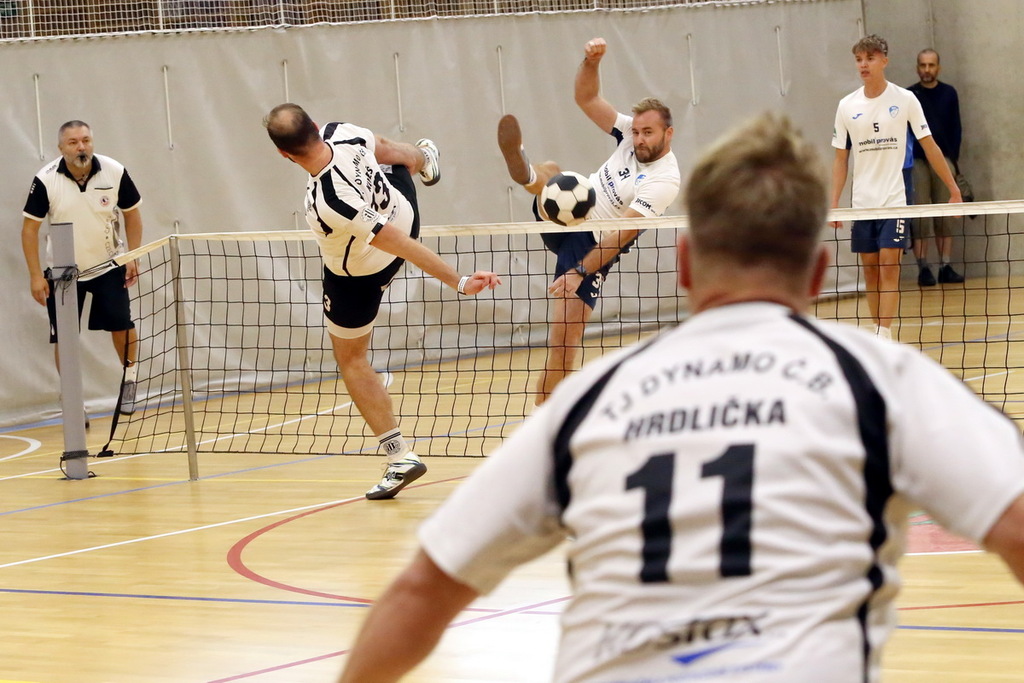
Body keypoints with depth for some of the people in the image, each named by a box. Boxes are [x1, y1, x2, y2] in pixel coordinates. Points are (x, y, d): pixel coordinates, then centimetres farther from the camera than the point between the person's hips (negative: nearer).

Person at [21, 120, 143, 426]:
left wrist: (133, 257, -4)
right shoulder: (46, 180, -17)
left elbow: (132, 213, 2)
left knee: (121, 324, -11)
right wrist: (36, 276, -12)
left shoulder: (115, 172, -13)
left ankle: (129, 380, 15)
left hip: (108, 264, 0)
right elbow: (29, 227, -10)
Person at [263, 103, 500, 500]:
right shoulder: (343, 135, -30)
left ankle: (399, 457, 12)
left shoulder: (327, 203, -46)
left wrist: (457, 282, -32)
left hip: (357, 277, -6)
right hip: (402, 212, 6)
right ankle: (425, 161, 79)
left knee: (351, 360, 12)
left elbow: (402, 245, -40)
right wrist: (410, 156, 21)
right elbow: (386, 149, -4)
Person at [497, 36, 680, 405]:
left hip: (591, 248, -6)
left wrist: (580, 272, -31)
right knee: (550, 172, -24)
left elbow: (621, 233, -26)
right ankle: (522, 168, -59)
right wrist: (591, 61, -15)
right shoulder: (630, 134, 1)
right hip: (565, 219, 7)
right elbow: (586, 99, 4)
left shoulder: (664, 179, -20)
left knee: (564, 343, -12)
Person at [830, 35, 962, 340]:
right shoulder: (847, 106, 4)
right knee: (870, 272, 6)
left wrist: (954, 189, 2)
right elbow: (841, 159, 9)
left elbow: (929, 146, 2)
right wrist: (834, 204, 2)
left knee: (889, 270, -10)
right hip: (862, 202, 3)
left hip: (894, 200, -3)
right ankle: (878, 334, 13)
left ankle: (884, 336, -14)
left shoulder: (904, 99, -3)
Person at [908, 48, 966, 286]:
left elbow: (956, 129, 10)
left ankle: (945, 266, 1)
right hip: (917, 161, -2)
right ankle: (923, 268, -3)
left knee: (945, 215, 0)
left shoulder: (949, 94, 8)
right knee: (919, 217, -4)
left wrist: (953, 157, 2)